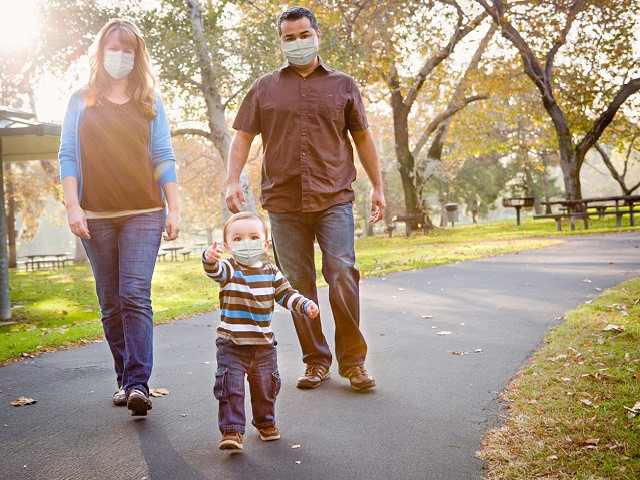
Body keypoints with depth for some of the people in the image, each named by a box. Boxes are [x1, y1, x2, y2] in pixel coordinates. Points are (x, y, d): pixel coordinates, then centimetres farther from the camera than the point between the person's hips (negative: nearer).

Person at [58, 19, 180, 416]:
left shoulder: (150, 103, 11)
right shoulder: (81, 101, 12)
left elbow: (164, 158, 8)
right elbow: (68, 156, 7)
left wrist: (174, 208, 1)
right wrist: (72, 205, -5)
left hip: (143, 213, -1)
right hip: (96, 216, 2)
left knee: (135, 296, -13)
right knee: (110, 302, 5)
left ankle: (139, 384, -16)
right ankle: (125, 380, 14)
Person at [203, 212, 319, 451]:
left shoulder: (271, 272, 3)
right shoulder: (229, 269, -10)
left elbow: (286, 294, 10)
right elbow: (214, 270, -32)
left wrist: (305, 305, -7)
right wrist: (210, 258, -55)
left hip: (264, 344, 4)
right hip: (231, 344, -3)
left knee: (266, 386, 16)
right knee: (230, 386, -10)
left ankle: (265, 422, 38)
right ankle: (231, 430, 0)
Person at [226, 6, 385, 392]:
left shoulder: (342, 85, 13)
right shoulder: (265, 88, 14)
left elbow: (363, 138, 16)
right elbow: (243, 136, 11)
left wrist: (378, 187, 12)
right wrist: (233, 180, -3)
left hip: (334, 199, -1)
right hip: (283, 202, 1)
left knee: (342, 275, -12)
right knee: (299, 285, 3)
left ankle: (352, 360, 1)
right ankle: (316, 361, 14)